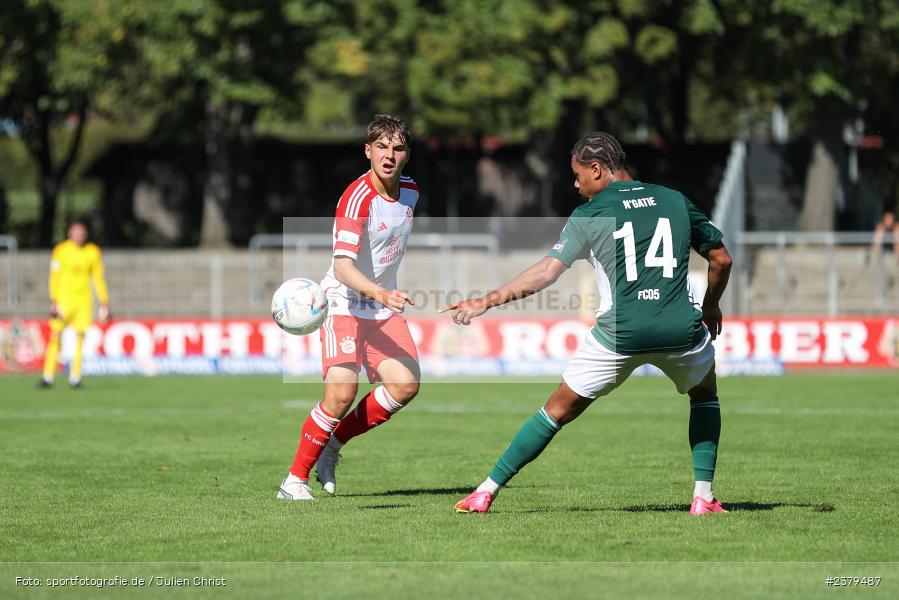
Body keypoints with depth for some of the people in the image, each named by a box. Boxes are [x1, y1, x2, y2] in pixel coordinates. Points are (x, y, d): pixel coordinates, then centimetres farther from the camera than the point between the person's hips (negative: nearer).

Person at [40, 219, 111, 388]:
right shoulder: (61, 250, -1)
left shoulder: (93, 252, 5)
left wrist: (104, 303, 8)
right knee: (55, 335, -6)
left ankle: (75, 377, 3)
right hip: (63, 297, -2)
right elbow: (54, 277, -1)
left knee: (80, 336, -2)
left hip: (83, 299, 2)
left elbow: (98, 278, 11)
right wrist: (53, 302, -9)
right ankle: (48, 376, -4)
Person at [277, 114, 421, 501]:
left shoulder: (410, 191, 3)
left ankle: (334, 443, 8)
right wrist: (380, 292, -48)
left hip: (384, 305, 7)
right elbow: (343, 265, -32)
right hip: (344, 304, -7)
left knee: (406, 384, -12)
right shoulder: (357, 199, -22)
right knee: (342, 393, -21)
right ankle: (295, 479, -6)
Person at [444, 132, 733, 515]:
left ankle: (486, 492, 14)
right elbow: (721, 258, 17)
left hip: (619, 333, -2)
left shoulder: (589, 215, 2)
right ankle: (703, 496, 19)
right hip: (680, 329, 2)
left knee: (559, 409, 12)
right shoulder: (675, 201, 13)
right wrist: (711, 306, 34)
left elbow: (547, 271, -8)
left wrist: (484, 302, -6)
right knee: (705, 393, 31)